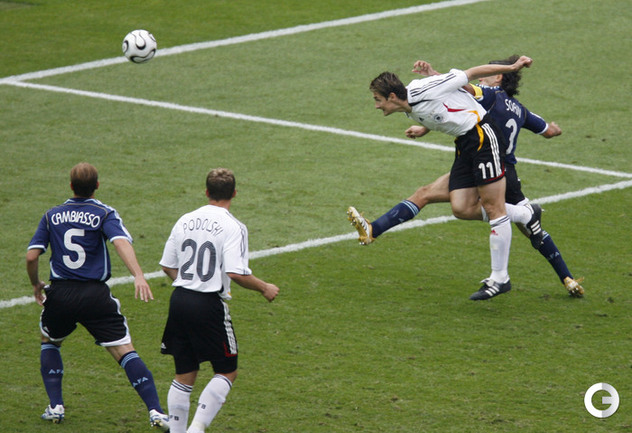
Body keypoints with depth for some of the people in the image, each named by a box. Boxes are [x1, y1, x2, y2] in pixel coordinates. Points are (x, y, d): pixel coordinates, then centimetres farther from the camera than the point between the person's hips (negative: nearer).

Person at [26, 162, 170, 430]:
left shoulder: (52, 216, 8)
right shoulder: (105, 214, 0)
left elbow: (32, 256, 3)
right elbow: (121, 242, -19)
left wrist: (36, 285, 21)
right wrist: (138, 276, -31)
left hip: (59, 294, 2)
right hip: (95, 295, -2)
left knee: (49, 342, 28)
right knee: (124, 350, -3)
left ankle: (55, 407, 18)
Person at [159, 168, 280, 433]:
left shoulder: (185, 220, 9)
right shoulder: (233, 227, -10)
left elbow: (168, 266, 13)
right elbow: (236, 273, -19)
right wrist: (264, 289, -3)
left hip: (179, 301, 6)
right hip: (209, 306, -6)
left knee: (184, 375, 14)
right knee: (227, 372, 7)